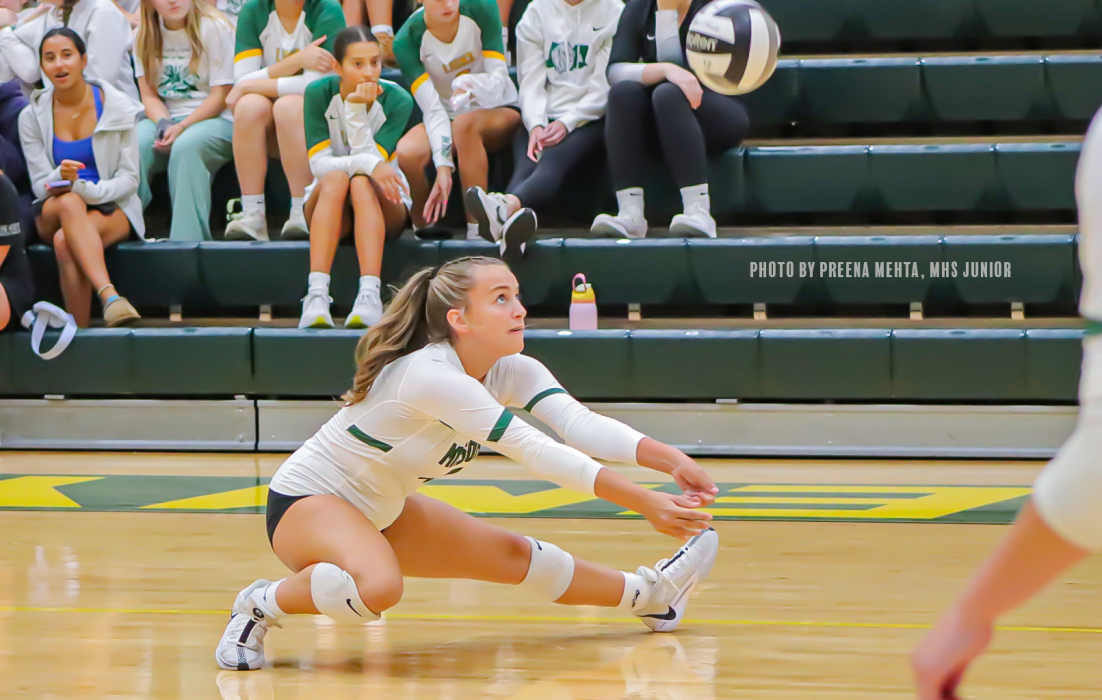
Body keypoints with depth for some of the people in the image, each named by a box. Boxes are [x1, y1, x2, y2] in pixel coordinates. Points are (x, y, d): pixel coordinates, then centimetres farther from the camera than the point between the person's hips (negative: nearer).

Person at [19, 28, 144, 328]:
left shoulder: (118, 108, -1)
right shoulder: (32, 117, 4)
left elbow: (129, 179, -2)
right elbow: (40, 186, 1)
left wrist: (86, 190, -23)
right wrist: (60, 179, -24)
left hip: (112, 209, -1)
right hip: (53, 212, 1)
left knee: (64, 243, -36)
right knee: (69, 202, -38)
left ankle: (79, 331, -38)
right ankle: (109, 297, -55)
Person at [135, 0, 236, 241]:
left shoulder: (214, 28, -5)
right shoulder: (147, 35, 9)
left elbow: (221, 96, -8)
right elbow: (149, 95, 7)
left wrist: (181, 127, -20)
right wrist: (163, 124, -15)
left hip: (214, 119, -4)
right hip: (166, 116, 4)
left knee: (185, 147, -36)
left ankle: (186, 241, -36)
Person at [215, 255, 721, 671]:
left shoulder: (512, 372, -8)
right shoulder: (431, 376, -33)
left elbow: (580, 424, -23)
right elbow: (534, 452, -37)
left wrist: (670, 459, -37)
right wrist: (645, 504, -38)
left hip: (383, 512, 9)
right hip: (307, 501, -9)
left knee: (514, 555, 14)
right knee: (377, 587, -39)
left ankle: (647, 597, 34)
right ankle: (261, 606, -15)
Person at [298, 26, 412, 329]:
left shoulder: (397, 100, -11)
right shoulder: (319, 94, -11)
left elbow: (371, 158, -21)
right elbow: (318, 163, -19)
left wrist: (356, 111, -28)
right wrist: (367, 163, -35)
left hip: (384, 205, 0)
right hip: (328, 202, 0)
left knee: (362, 183, -34)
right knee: (335, 178, -34)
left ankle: (370, 295, -51)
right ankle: (316, 295, -49)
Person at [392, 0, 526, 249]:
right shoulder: (407, 40, -16)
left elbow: (500, 76, -19)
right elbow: (432, 109, -22)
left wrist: (470, 84, -43)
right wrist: (443, 166, -35)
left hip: (498, 110, -1)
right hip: (447, 115, 1)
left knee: (465, 122, -37)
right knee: (406, 154, -31)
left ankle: (477, 228, -38)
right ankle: (423, 228, -6)